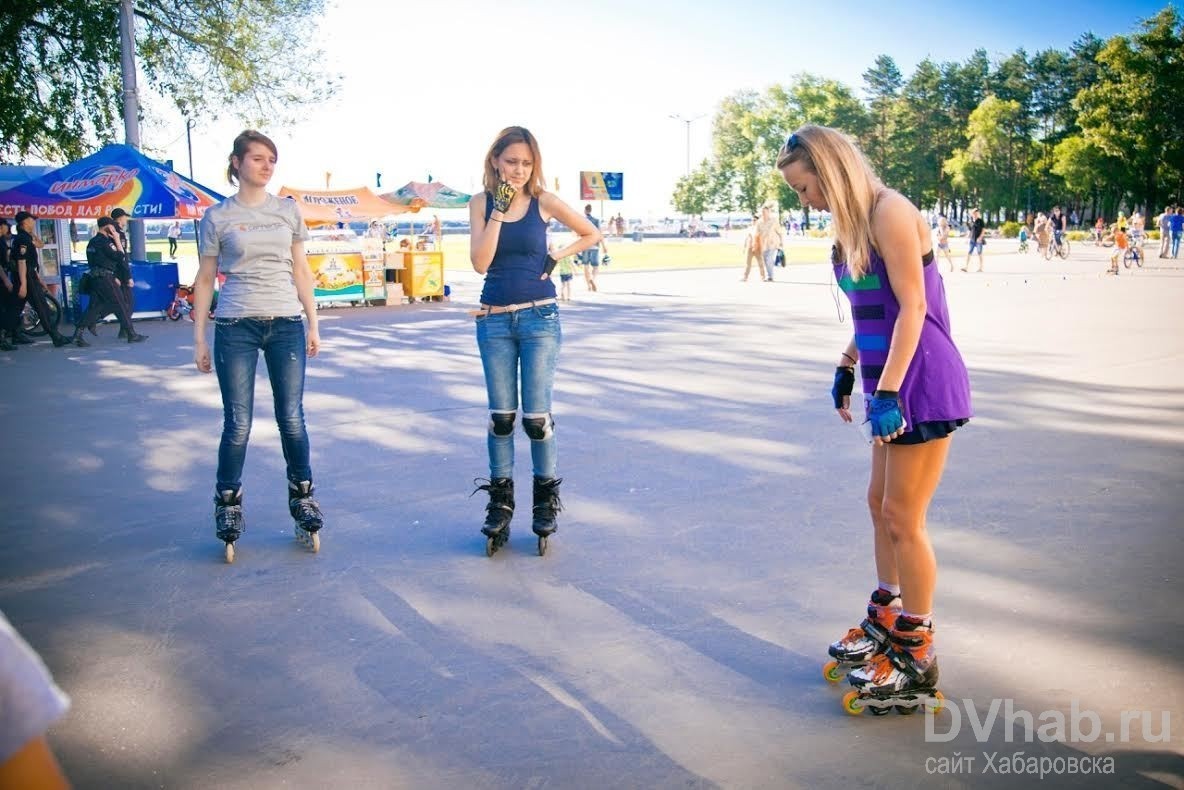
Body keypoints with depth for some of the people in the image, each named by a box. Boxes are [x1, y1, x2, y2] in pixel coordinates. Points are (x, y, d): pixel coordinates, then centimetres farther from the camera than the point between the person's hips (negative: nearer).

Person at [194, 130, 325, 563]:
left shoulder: (288, 211, 10)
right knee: (238, 424, 0)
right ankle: (228, 506, 16)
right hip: (236, 327, -2)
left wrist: (313, 324, 8)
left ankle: (302, 499, 18)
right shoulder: (217, 217, 3)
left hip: (286, 324, 2)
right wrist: (199, 339, 2)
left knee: (292, 418, 2)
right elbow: (205, 279, 5)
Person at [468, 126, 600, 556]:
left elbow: (592, 234, 10)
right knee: (501, 415, 7)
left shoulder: (544, 201, -1)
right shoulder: (481, 203, 2)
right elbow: (480, 262, -10)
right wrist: (499, 210, -14)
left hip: (539, 318, -2)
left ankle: (545, 499, 16)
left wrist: (556, 256, -1)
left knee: (536, 415, -1)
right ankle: (500, 501, 19)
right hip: (494, 321, 2)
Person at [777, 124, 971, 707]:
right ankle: (885, 622, 35)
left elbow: (912, 306, -20)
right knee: (881, 502, 18)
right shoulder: (855, 224, 11)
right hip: (890, 381, 9)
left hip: (922, 382, -9)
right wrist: (846, 368, 20)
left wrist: (887, 393, -23)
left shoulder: (890, 212, -15)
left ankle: (917, 659, 12)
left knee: (903, 517, -3)